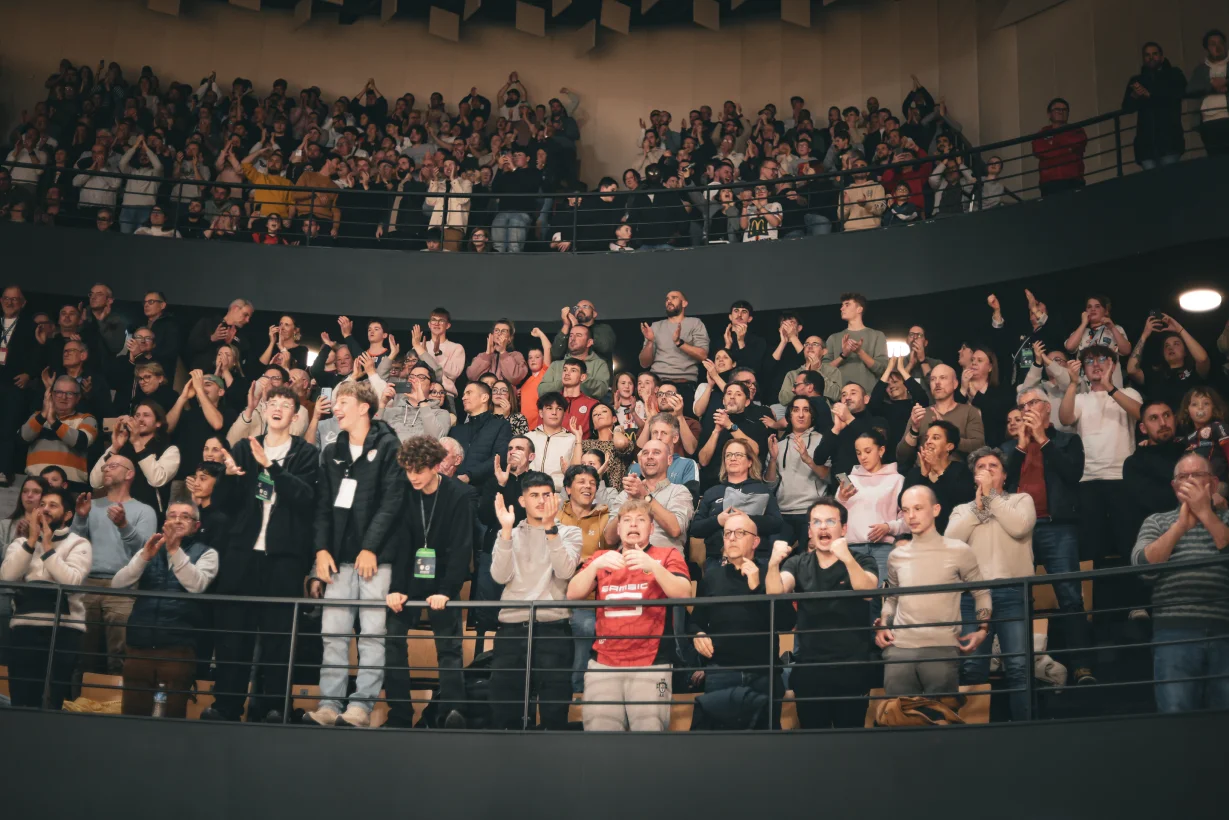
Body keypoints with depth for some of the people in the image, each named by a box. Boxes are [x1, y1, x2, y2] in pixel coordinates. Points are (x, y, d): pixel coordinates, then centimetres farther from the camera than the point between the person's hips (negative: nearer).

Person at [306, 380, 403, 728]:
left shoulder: (388, 446, -1)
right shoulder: (332, 453, 17)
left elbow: (391, 501, -8)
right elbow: (323, 504, 14)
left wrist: (370, 547, -13)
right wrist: (322, 548, 1)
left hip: (376, 555, -5)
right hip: (339, 555, 5)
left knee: (372, 633, -5)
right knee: (333, 633, 1)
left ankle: (362, 705, -3)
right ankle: (329, 704, 3)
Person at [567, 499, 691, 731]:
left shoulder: (668, 555, 9)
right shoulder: (601, 558, 17)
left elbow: (683, 594, -6)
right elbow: (572, 595, 4)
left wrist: (654, 566, -21)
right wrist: (595, 565, -12)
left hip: (650, 663, -2)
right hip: (603, 663, 2)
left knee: (649, 728, -15)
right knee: (598, 728, -9)